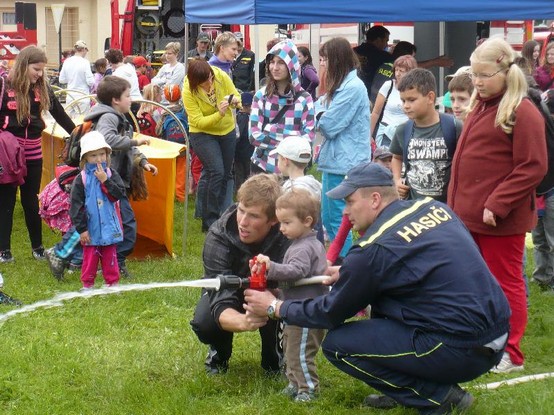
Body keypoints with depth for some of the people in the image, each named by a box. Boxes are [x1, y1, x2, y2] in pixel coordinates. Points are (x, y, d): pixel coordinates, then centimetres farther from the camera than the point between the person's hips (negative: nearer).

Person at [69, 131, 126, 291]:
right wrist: (81, 229, -9)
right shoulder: (81, 179, -5)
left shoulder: (111, 175, 2)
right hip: (91, 228, -2)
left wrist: (105, 181, -20)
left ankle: (112, 283, 18)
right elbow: (76, 205, -6)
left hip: (109, 226, 2)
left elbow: (120, 194, -11)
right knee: (90, 257, 4)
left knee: (110, 257, 9)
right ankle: (87, 285, 14)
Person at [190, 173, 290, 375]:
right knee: (203, 323, -29)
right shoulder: (218, 237, -33)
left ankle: (273, 358, -1)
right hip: (231, 291, 0)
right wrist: (243, 322, -61)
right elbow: (221, 304, -39)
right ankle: (219, 354, 7)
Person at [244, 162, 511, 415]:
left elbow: (331, 314, 0)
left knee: (337, 344, -1)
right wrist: (348, 274, 28)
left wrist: (275, 307, 15)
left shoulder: (374, 248, -13)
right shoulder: (434, 207, 8)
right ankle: (407, 388, 21)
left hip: (463, 353, -9)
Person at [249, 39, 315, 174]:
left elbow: (308, 137, -10)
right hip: (262, 165, 1)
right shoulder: (261, 95, 1)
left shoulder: (304, 98, -3)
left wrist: (268, 137, -17)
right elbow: (254, 135, -6)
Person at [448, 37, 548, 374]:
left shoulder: (523, 112, -14)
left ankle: (510, 355, 12)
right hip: (470, 214, 8)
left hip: (500, 219, -8)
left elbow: (533, 167, -18)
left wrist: (497, 204, -21)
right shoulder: (480, 107, 12)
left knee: (505, 283, 2)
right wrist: (456, 201, 14)